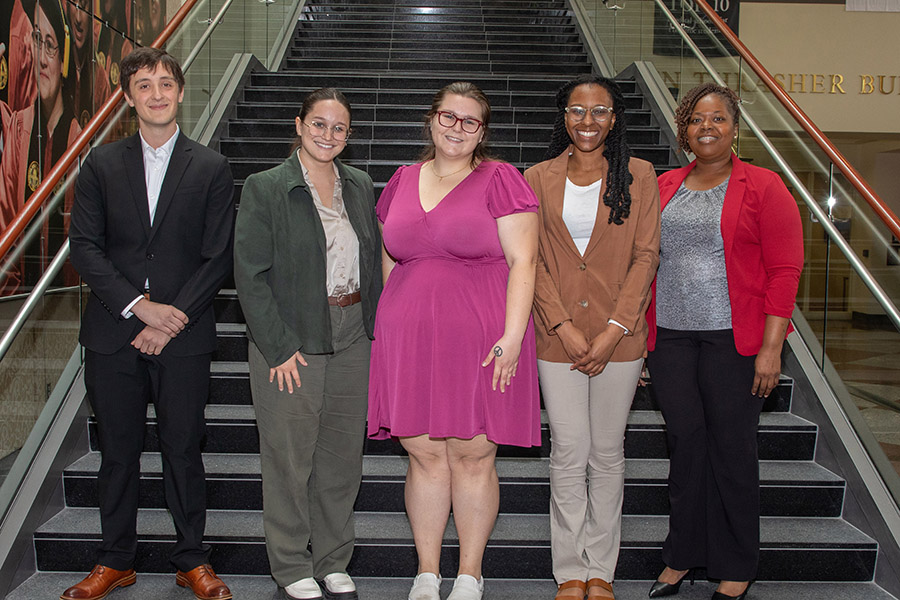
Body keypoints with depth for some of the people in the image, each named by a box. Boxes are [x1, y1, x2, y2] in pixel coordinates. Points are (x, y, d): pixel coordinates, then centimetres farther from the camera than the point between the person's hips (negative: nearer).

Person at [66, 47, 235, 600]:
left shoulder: (212, 169, 3)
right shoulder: (102, 164, 7)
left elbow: (218, 257, -2)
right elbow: (84, 245, 0)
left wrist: (170, 320, -11)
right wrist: (139, 305, -12)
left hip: (184, 336, -1)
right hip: (112, 335, 2)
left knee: (183, 450, 6)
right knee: (118, 451, 11)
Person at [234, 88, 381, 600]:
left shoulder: (360, 186, 9)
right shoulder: (266, 188, -6)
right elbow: (250, 275, -10)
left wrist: (373, 328, 5)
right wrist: (280, 347, -14)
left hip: (353, 341, 5)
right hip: (290, 344, -4)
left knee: (343, 456, 12)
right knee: (290, 458, 6)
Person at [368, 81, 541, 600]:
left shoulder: (500, 179, 0)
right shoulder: (402, 181, 14)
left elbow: (522, 262, -6)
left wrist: (511, 336, -14)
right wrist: (395, 324, 11)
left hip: (481, 338, -3)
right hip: (410, 339, 4)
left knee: (473, 456, 3)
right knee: (425, 454, 6)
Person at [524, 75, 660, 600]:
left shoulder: (639, 175, 3)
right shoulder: (539, 179, 5)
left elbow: (646, 256, -2)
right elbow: (531, 261, 1)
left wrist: (614, 330, -11)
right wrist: (563, 325, -9)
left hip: (618, 337, 0)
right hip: (558, 336, 0)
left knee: (608, 453, 8)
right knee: (569, 453, 3)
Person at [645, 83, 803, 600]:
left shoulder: (763, 187, 0)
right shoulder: (664, 188, 12)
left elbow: (784, 270, -5)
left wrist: (771, 347, -12)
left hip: (734, 338, -3)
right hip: (670, 336, 3)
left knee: (732, 446, 3)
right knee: (685, 441, 8)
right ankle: (682, 556, 24)